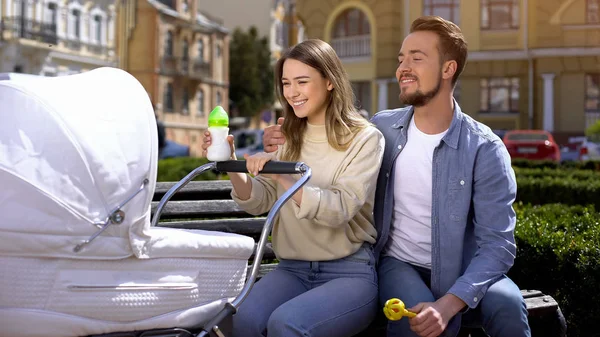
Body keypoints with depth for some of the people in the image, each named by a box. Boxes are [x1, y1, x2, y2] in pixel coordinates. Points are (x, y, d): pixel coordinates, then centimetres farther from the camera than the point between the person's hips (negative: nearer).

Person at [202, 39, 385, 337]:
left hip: (349, 271, -4)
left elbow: (341, 209, -17)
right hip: (293, 269, 4)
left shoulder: (364, 138, -4)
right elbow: (258, 203, 8)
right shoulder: (288, 138, 13)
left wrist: (280, 176, -28)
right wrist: (233, 166, -10)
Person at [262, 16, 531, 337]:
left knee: (506, 306, -32)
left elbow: (497, 243, -16)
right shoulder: (380, 128, -1)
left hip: (462, 269, -1)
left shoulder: (484, 150, -11)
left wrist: (448, 304, -32)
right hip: (400, 262, 1)